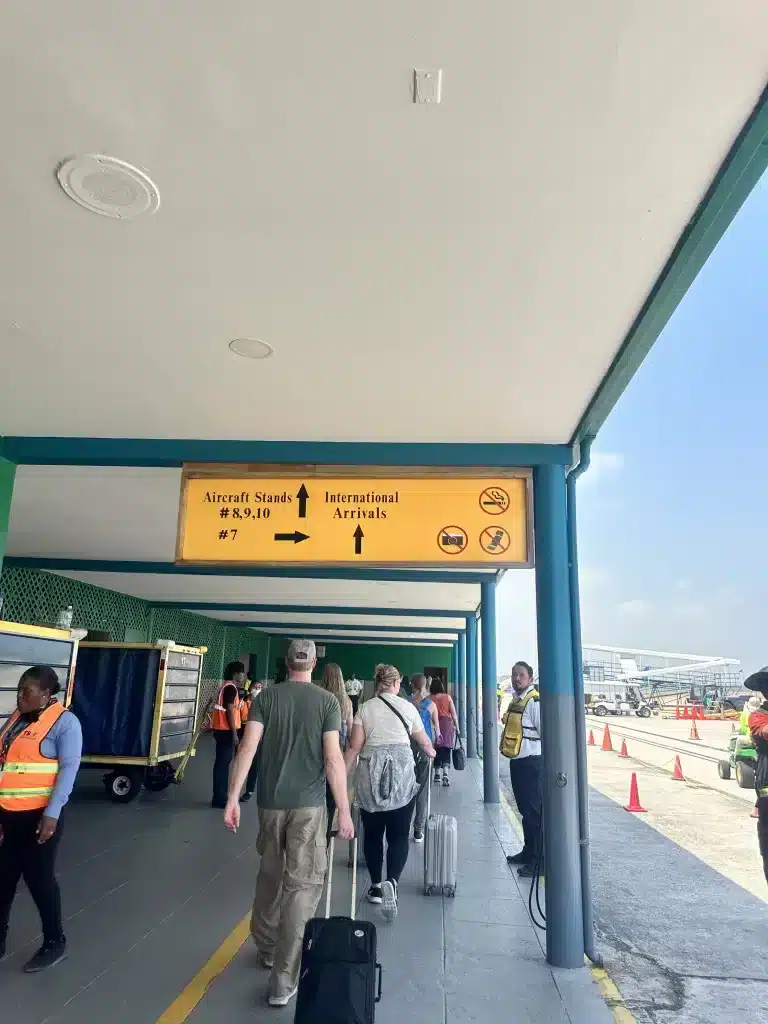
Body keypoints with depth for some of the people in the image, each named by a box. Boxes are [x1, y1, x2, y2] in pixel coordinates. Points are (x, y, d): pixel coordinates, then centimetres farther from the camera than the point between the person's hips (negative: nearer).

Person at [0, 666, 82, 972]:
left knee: (39, 879, 6)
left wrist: (52, 814, -21)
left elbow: (68, 769, -16)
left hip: (37, 815, -6)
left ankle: (54, 943, 24)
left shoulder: (64, 722, -12)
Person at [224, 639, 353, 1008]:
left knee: (269, 876, 22)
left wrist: (233, 798, -4)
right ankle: (283, 980, 5)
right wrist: (344, 811, -5)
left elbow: (248, 747, -7)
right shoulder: (327, 701, -5)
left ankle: (266, 947, 39)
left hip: (270, 800, 3)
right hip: (308, 804, -3)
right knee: (302, 886, 4)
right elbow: (333, 759, -10)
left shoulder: (266, 696, 0)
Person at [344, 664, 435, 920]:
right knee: (399, 835, 5)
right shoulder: (407, 707, 7)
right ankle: (391, 882, -14)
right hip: (401, 773, -1)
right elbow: (423, 742, 20)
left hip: (370, 774, 1)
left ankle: (376, 886, 22)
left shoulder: (365, 708, 6)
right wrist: (431, 752, 41)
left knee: (372, 834, 15)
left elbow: (354, 747, -1)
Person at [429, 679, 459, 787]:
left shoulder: (430, 699, -3)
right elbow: (453, 714, 2)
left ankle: (437, 775, 19)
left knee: (437, 750, 11)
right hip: (448, 724, 0)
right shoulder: (447, 697, 2)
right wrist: (457, 727, 10)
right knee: (446, 751, 3)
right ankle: (445, 773, -13)